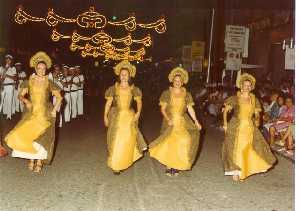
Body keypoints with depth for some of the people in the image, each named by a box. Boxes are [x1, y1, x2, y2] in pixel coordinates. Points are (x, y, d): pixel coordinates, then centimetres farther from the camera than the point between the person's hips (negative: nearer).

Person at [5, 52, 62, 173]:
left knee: (41, 136, -10)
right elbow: (20, 95, 4)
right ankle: (31, 158, 11)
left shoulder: (49, 83, 1)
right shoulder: (29, 82, 5)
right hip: (31, 113, 2)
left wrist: (54, 110, -4)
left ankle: (39, 161, 3)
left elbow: (59, 97, 5)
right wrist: (26, 101, -16)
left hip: (45, 114, -2)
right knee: (27, 135, -9)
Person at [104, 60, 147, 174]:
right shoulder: (114, 88, 1)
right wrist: (105, 116, -2)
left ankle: (123, 163, 24)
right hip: (116, 117, -1)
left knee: (128, 140, 3)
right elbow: (108, 103, 3)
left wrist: (138, 112, -13)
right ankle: (115, 165, 8)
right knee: (116, 141, -2)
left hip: (129, 117, 1)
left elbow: (139, 102, 3)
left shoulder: (133, 89, 3)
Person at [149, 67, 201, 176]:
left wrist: (196, 121, -5)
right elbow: (162, 109, -1)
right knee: (169, 142, -8)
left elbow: (190, 109, 4)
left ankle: (176, 166, 4)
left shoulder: (186, 94, 7)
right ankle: (168, 166, 4)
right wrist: (168, 119, -17)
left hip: (182, 122, 2)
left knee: (181, 143, -8)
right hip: (170, 121, -1)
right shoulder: (167, 93, 2)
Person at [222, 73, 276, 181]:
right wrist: (225, 124, -9)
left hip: (250, 128, 3)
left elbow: (257, 113, 10)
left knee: (249, 149, 6)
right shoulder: (235, 98, -3)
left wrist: (257, 120, -11)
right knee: (236, 149, -5)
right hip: (236, 127, -3)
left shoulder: (254, 99, 6)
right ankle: (236, 171, 6)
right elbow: (225, 110, -1)